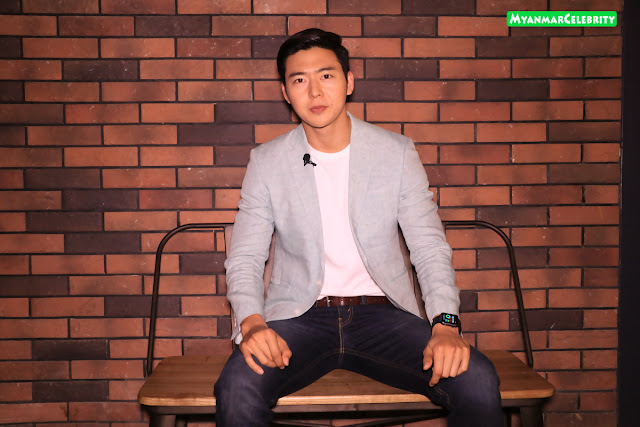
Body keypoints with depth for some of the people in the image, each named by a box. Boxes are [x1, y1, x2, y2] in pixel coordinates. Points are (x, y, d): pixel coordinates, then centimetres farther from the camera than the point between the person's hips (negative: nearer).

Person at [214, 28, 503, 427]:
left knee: (478, 382, -24)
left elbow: (431, 249, 3)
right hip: (300, 317, 0)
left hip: (382, 314, 1)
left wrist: (446, 323, -15)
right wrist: (251, 323, -18)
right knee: (237, 387, -31)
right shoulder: (266, 162, 4)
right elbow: (244, 259, 3)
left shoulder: (397, 152, 4)